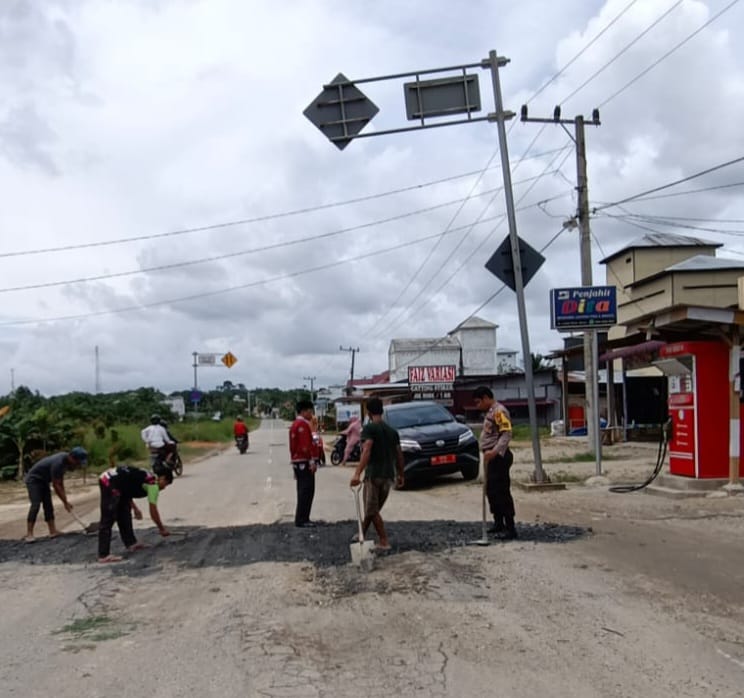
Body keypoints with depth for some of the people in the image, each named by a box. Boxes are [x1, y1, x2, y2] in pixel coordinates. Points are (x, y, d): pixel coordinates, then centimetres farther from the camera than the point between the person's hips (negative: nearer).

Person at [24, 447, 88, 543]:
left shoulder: (66, 459, -6)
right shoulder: (58, 463, -33)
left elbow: (60, 481, 4)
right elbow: (56, 485, -27)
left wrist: (64, 498, 1)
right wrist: (65, 502, -20)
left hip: (43, 480, 10)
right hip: (33, 479, -10)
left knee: (48, 505, 5)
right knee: (35, 505, -19)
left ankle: (53, 531, 5)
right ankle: (29, 534, -18)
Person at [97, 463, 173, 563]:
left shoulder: (146, 477, 22)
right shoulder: (154, 484, -3)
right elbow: (153, 512, 0)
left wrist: (134, 507, 23)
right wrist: (162, 529, 13)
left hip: (108, 479, 10)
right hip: (110, 483, -10)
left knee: (124, 512, 20)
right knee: (107, 521, -8)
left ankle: (131, 543, 29)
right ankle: (103, 555, -7)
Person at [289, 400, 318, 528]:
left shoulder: (295, 424, 18)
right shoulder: (303, 424, -14)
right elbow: (306, 445, -23)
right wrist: (312, 461, -23)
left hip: (297, 462, 11)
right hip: (305, 462, -11)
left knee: (303, 491, 14)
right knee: (307, 491, -9)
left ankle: (301, 518, 17)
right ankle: (302, 520, -8)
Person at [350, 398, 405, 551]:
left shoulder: (369, 428, -8)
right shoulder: (392, 431, 13)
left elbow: (366, 451, -22)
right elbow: (399, 455, 14)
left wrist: (357, 473, -30)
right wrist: (400, 475, 25)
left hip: (374, 474, -7)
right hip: (388, 475, 7)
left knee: (372, 510, 3)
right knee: (373, 508, 18)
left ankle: (384, 541, -2)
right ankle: (361, 535, 28)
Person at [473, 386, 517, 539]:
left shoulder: (499, 411, -13)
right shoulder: (491, 412, 18)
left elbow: (507, 434, -23)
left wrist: (495, 451, -33)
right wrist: (488, 452, 16)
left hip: (498, 457, -10)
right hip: (491, 457, 10)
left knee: (502, 492, -10)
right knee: (491, 491, 14)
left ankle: (510, 528, -9)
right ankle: (498, 523, 24)